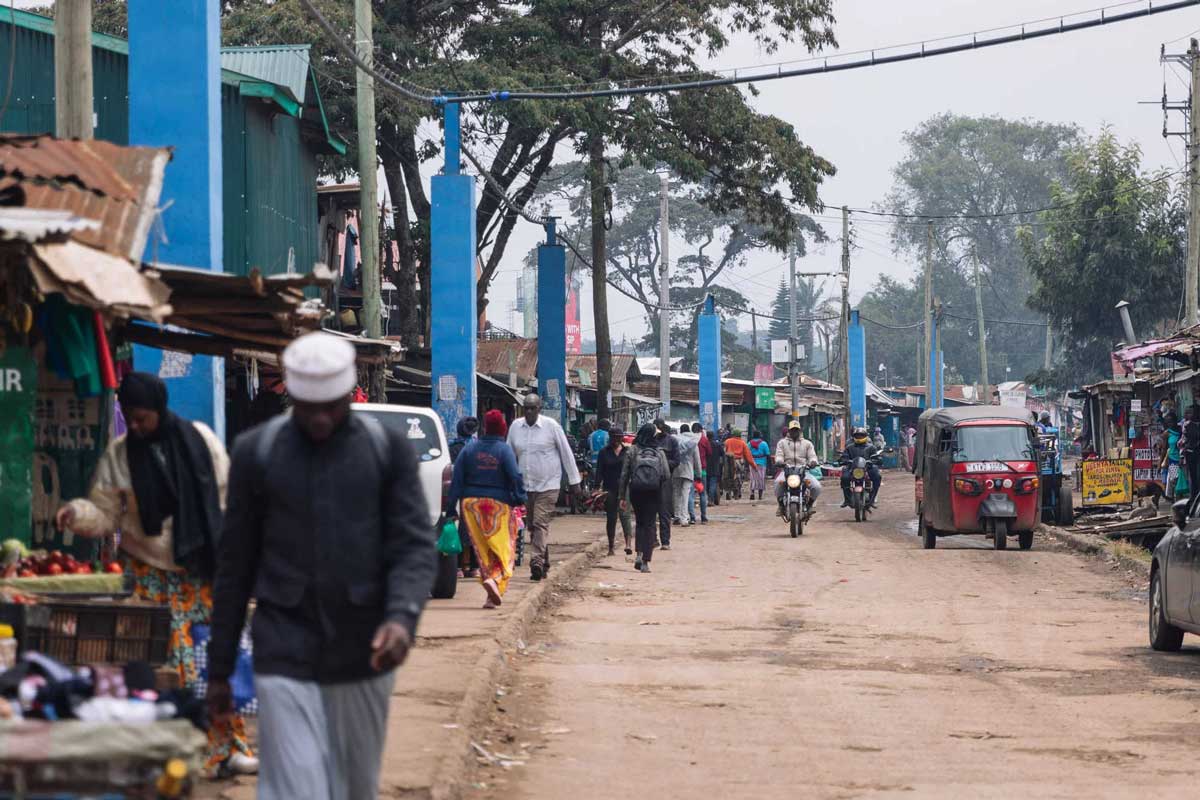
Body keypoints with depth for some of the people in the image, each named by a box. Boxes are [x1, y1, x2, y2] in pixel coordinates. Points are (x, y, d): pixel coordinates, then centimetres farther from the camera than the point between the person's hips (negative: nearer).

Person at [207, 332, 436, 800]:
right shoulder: (255, 452, 2)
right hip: (284, 658, -1)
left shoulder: (389, 449, 2)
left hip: (363, 657, 1)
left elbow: (416, 546, -3)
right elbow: (235, 565, 7)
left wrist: (402, 617, -24)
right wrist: (219, 669, 8)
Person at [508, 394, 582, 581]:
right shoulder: (515, 427, 5)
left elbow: (566, 453, 0)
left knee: (541, 524, -15)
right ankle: (544, 564, 19)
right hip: (525, 486, 5)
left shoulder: (551, 425, -6)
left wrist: (574, 481, 0)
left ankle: (537, 562, -21)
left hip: (548, 485, -5)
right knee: (532, 526, 8)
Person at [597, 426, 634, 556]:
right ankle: (611, 546, 16)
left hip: (624, 487, -2)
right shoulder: (604, 453, 7)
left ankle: (629, 544, -26)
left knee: (624, 514, -16)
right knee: (611, 517, 7)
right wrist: (600, 486, -7)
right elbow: (599, 471, 5)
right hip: (610, 489, 2)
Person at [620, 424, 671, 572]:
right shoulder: (660, 452, 0)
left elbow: (624, 474, -1)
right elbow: (666, 476, -3)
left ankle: (639, 554, 2)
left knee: (639, 522, 19)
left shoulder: (633, 450, 0)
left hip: (636, 491, 0)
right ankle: (645, 562, -2)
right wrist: (663, 497, 6)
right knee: (649, 524, 5)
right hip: (653, 493, 0)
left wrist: (623, 496, 4)